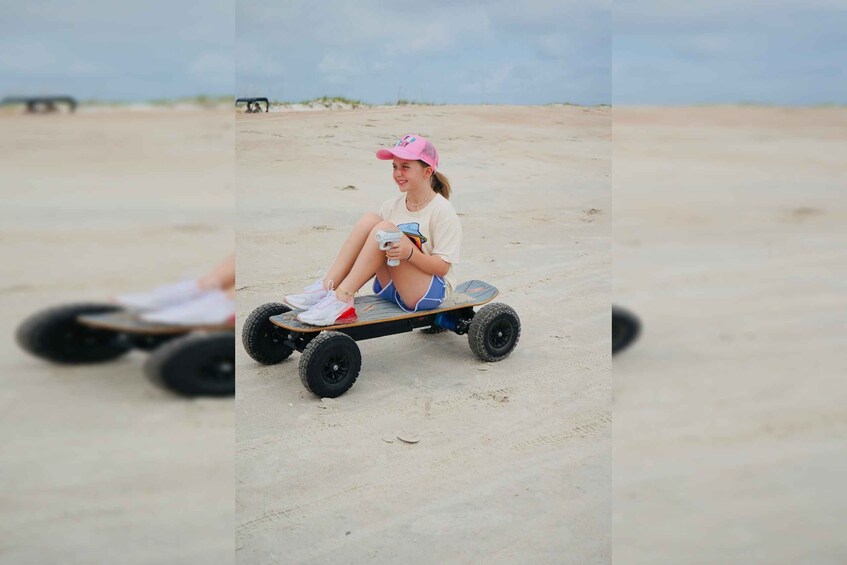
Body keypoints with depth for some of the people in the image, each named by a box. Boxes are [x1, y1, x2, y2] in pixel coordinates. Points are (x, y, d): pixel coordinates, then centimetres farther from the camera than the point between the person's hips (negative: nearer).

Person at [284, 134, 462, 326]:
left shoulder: (443, 211, -9)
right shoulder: (392, 205, 8)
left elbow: (443, 266, -14)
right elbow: (376, 259, 8)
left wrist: (410, 252, -31)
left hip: (431, 292, -5)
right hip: (391, 288, 6)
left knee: (385, 228, -27)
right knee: (369, 220, -16)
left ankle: (341, 298, -32)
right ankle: (326, 287, -23)